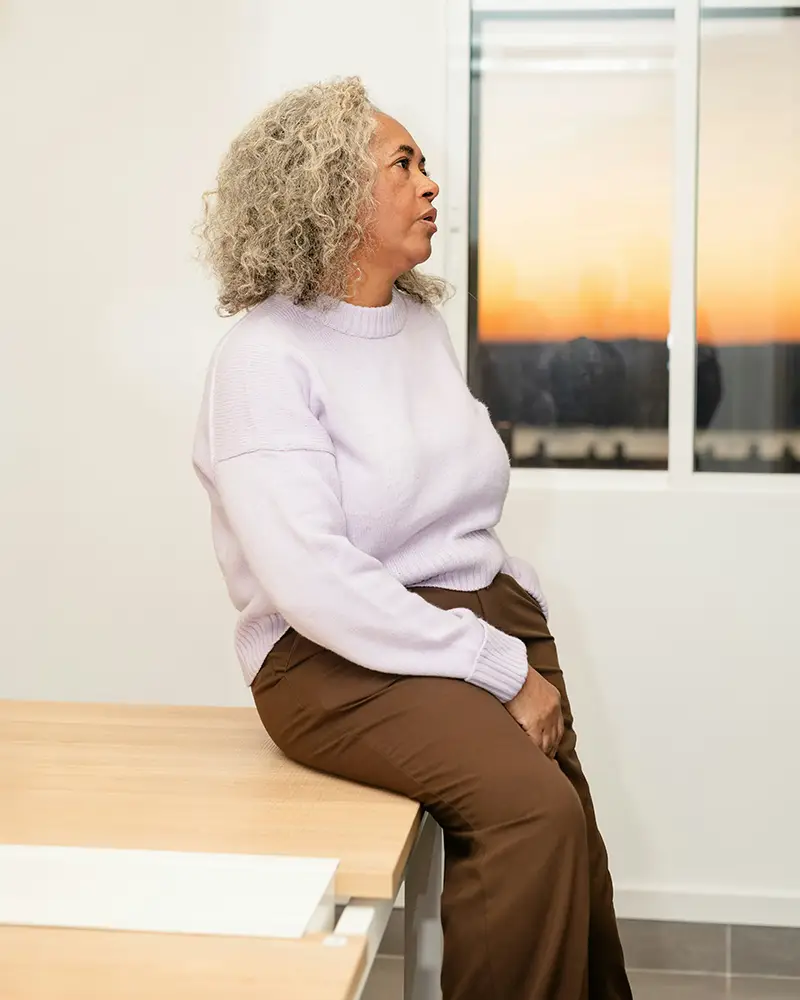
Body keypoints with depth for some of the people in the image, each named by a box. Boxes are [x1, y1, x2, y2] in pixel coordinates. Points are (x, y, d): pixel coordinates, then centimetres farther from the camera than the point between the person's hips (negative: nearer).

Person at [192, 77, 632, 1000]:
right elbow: (313, 581, -19)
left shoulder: (423, 322, 14)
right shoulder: (264, 355, -10)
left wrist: (526, 628, 2)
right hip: (341, 656, -7)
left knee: (567, 843, -8)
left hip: (484, 614, 7)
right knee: (531, 807, -27)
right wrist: (501, 671, -18)